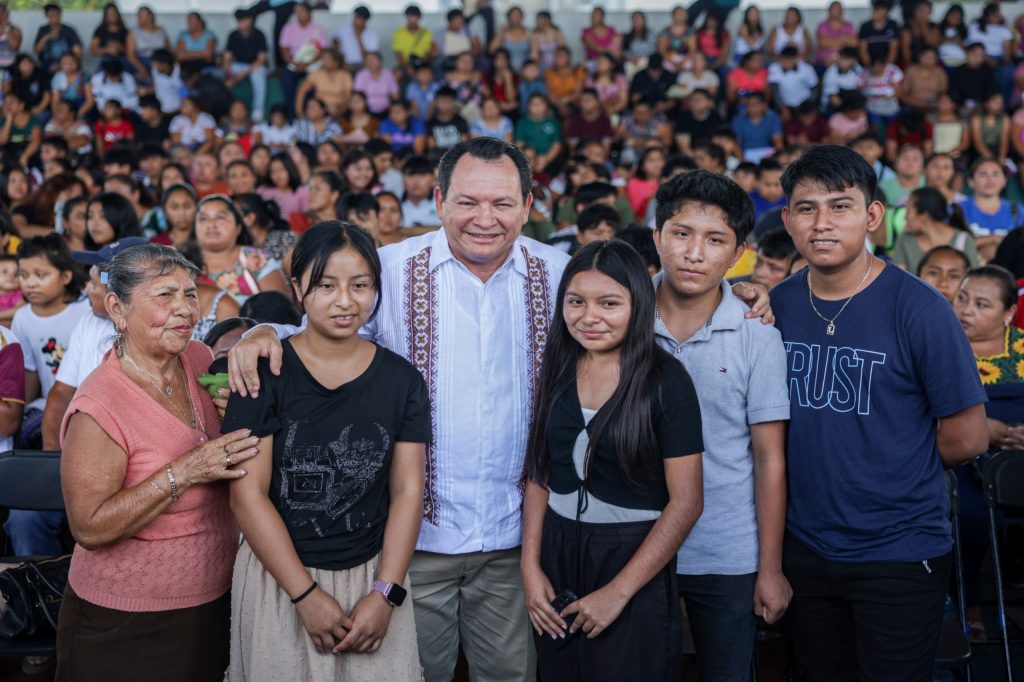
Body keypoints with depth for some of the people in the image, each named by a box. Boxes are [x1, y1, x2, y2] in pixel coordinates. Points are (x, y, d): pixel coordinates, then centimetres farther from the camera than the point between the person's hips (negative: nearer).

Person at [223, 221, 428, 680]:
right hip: (278, 578, -2)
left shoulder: (401, 379, 1)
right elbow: (247, 493, -10)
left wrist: (386, 593, -10)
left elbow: (407, 490, -1)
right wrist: (307, 594, -14)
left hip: (374, 575, 2)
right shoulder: (265, 372, -7)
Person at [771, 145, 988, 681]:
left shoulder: (917, 309, -15)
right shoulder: (776, 305, -1)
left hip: (900, 555, -4)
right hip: (806, 546, 4)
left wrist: (887, 471, -2)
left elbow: (967, 438, -11)